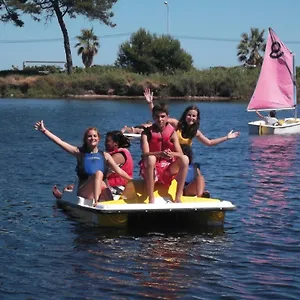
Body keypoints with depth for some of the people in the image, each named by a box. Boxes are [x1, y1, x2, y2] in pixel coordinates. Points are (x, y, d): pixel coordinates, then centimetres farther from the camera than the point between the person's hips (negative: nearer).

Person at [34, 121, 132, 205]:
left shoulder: (105, 155, 15)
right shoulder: (80, 152, 9)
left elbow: (118, 170, 16)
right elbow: (60, 142, 2)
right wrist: (44, 131, -6)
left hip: (101, 187, 2)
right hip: (84, 192, -2)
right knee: (98, 173, -31)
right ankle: (95, 201, -43)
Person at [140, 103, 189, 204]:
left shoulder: (172, 133, -1)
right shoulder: (147, 133, -7)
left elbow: (180, 154, -13)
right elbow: (145, 154, -22)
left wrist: (171, 154, -37)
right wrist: (160, 154, -42)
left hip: (168, 169, 3)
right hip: (151, 169, -3)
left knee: (185, 159, -22)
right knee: (151, 158, -35)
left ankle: (178, 198, -21)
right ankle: (151, 199, -33)